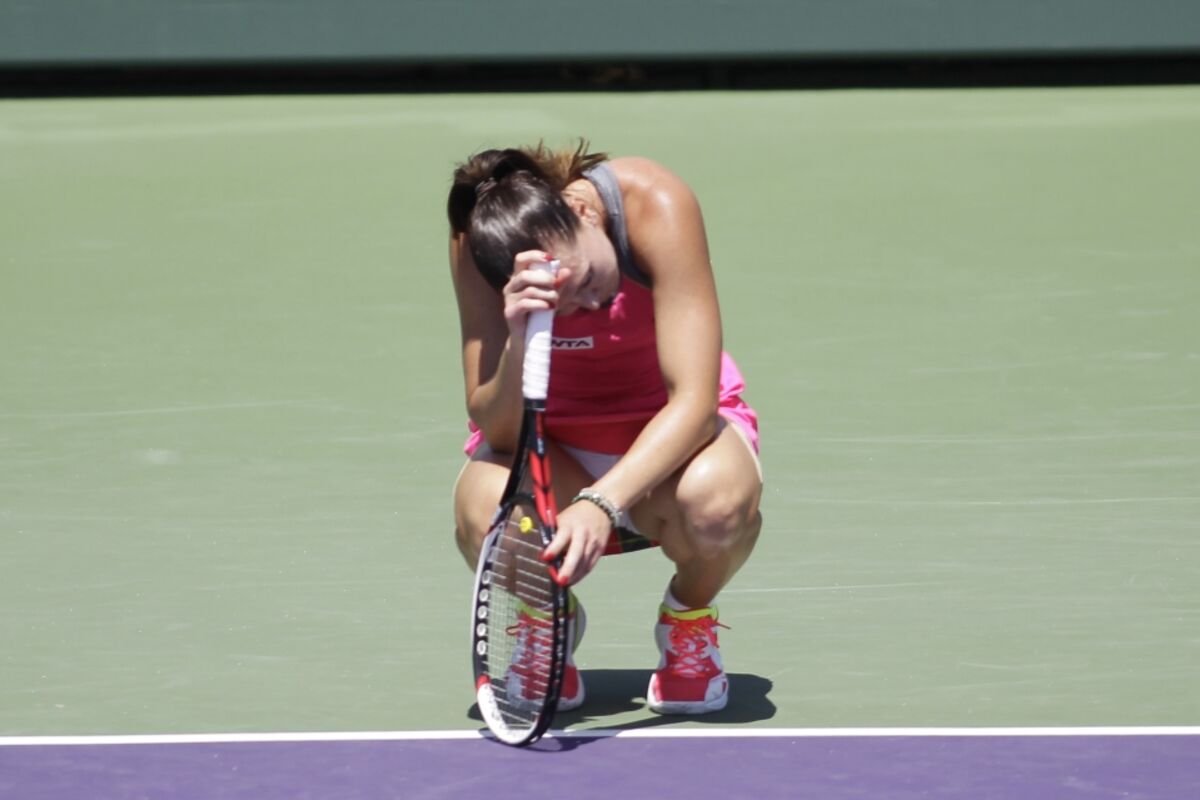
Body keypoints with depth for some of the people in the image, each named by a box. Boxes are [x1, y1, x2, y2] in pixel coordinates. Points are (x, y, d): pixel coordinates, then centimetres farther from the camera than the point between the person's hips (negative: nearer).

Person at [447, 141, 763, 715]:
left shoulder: (654, 204, -28)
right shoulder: (479, 244, -22)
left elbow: (694, 399, -32)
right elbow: (496, 428, -22)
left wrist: (602, 502, -47)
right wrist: (519, 343, -43)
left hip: (672, 430, -1)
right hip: (549, 446, 1)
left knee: (715, 500, -39)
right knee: (487, 512, -36)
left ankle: (690, 620, -1)